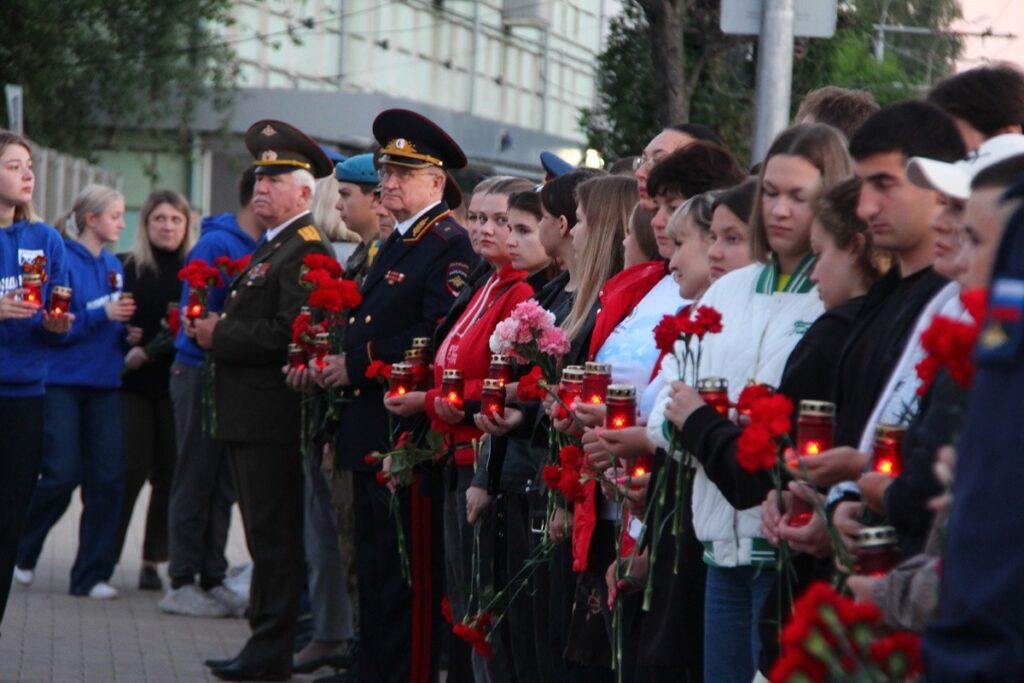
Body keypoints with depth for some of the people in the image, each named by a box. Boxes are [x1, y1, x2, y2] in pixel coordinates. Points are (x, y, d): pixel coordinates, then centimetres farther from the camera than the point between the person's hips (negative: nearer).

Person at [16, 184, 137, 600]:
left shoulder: (113, 266, 12)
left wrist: (126, 335, -2)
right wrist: (103, 314, -21)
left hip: (104, 383, 6)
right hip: (62, 381, -6)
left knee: (107, 480, 0)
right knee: (61, 476, -8)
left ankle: (92, 574, 7)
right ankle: (20, 553, 16)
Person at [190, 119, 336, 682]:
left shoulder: (307, 251, -13)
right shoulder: (271, 248, 20)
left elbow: (288, 334, -23)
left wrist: (220, 334, -15)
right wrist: (214, 329, 5)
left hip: (272, 418, -11)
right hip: (248, 417, 11)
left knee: (273, 537, -7)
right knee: (266, 535, 14)